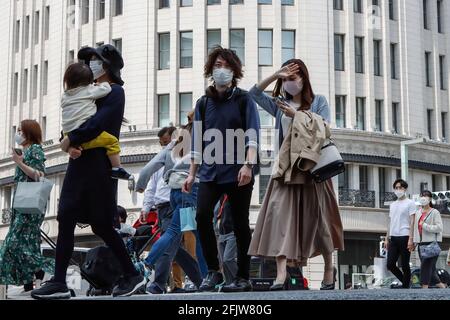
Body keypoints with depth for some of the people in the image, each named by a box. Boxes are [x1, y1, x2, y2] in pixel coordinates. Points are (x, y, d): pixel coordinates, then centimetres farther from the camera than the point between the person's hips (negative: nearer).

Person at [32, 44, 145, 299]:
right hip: (80, 162, 8)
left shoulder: (115, 92, -3)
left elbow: (97, 123, -18)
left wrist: (70, 140, -11)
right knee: (66, 220, -2)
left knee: (101, 225, -4)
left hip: (100, 164, -8)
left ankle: (133, 276, 10)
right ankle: (59, 282, -2)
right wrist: (71, 145, -7)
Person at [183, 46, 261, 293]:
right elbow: (198, 141, 15)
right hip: (211, 171, 3)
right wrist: (192, 173, 10)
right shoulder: (203, 103, 13)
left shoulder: (244, 100, 4)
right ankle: (213, 271, -4)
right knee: (202, 214, -17)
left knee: (240, 223, 1)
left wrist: (248, 164, -19)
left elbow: (252, 135, -5)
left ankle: (243, 277, 11)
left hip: (238, 172, -2)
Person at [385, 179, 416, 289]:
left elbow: (412, 222, -6)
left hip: (404, 237, -6)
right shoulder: (393, 204, 19)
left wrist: (410, 239, -14)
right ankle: (406, 282, 18)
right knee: (390, 265, 1)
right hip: (393, 238, 6)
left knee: (405, 265, -2)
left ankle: (405, 286, 8)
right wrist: (387, 238, 13)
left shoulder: (410, 203, 1)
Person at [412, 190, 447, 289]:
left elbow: (439, 227, -13)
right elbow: (415, 228, 17)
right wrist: (415, 241, 11)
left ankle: (424, 287, -11)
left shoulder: (434, 212, -4)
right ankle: (441, 286, 23)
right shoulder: (418, 213, 15)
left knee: (426, 265, -13)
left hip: (432, 243, -7)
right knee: (430, 267, 9)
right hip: (421, 244, 7)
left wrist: (425, 226, -15)